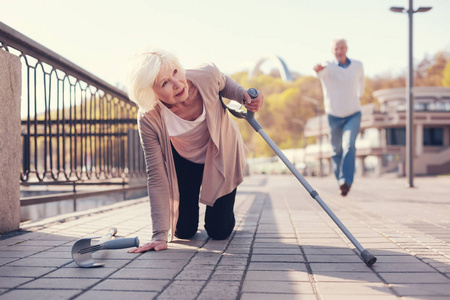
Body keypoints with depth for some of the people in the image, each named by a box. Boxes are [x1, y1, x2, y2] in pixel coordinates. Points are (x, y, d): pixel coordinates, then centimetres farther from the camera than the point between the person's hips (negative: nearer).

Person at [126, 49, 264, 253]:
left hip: (222, 154, 0)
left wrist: (243, 95, -27)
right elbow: (157, 177, -28)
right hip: (183, 160, 0)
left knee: (219, 231, 0)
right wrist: (160, 234, -30)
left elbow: (224, 83, -4)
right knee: (184, 232, 5)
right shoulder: (149, 119, -33)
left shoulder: (206, 75, -32)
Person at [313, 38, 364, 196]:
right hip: (334, 116, -1)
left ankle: (346, 182, -26)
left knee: (349, 146, -21)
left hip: (353, 115, 1)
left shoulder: (357, 65, -2)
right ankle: (340, 179, 34)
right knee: (337, 150, 11)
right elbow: (322, 72, -41)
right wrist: (318, 69, -65)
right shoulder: (329, 66, -14)